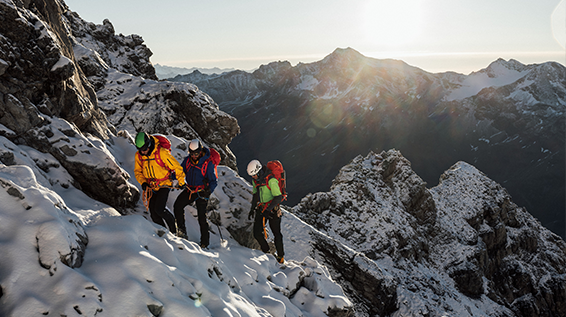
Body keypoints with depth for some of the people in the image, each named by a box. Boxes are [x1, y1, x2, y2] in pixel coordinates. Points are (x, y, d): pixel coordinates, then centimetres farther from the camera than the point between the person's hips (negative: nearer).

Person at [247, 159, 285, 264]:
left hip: (272, 209, -6)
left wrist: (268, 208, -32)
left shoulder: (271, 180, -23)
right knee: (257, 233, 1)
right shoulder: (255, 180, 1)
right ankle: (266, 252, 24)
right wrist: (252, 209, 16)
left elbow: (278, 197, -24)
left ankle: (280, 256, 20)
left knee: (277, 234, 1)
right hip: (260, 208, 6)